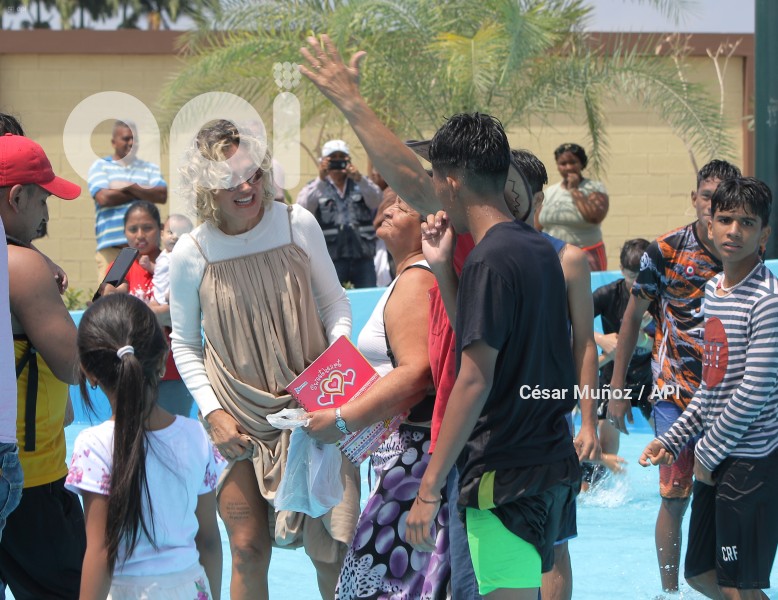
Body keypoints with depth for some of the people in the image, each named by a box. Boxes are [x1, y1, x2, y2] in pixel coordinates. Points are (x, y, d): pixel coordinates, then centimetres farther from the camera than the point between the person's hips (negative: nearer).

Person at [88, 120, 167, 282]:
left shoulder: (151, 168, 20)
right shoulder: (100, 166, 13)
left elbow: (162, 196, 3)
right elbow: (104, 197, -5)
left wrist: (130, 187, -4)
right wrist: (143, 193, 3)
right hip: (111, 246, -2)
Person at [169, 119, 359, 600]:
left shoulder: (298, 225, -5)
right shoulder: (191, 254, -7)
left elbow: (335, 304, 7)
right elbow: (185, 345, 5)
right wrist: (212, 412, -6)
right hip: (239, 421, 0)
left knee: (330, 549, 1)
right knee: (249, 550, -1)